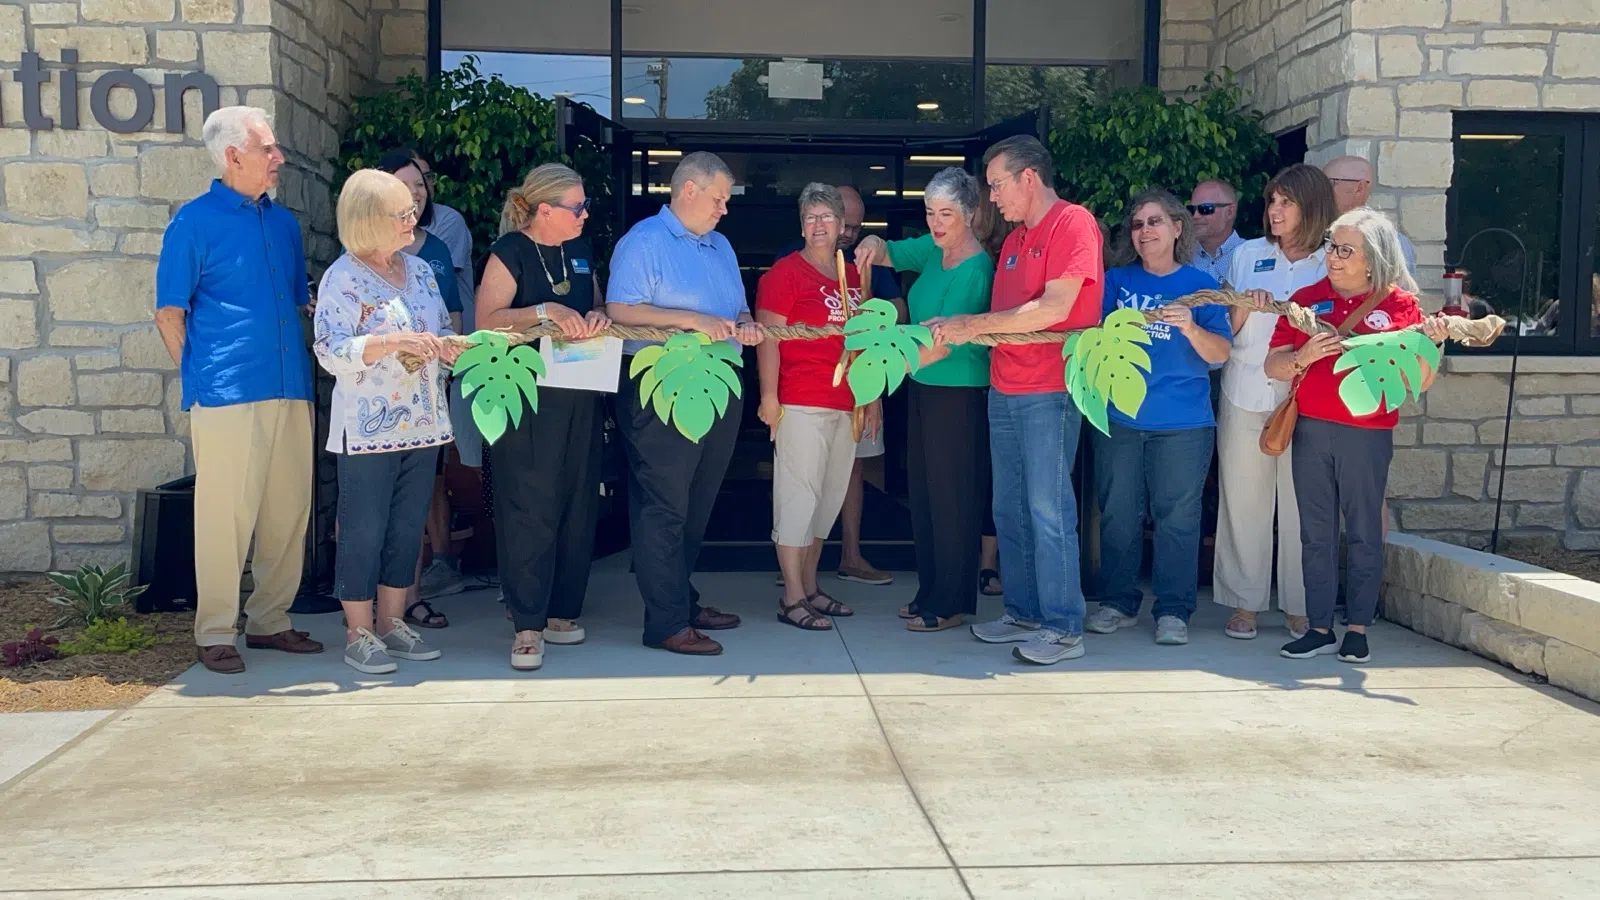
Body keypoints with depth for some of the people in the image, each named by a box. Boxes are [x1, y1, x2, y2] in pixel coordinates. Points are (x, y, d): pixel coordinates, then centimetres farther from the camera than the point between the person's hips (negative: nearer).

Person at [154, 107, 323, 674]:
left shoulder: (283, 222, 15)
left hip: (290, 390, 6)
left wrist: (303, 371, 14)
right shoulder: (195, 220, -1)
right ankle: (216, 633, 9)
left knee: (289, 510, 8)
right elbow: (170, 313, 1)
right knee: (226, 514, -3)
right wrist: (200, 378, 1)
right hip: (227, 393, -6)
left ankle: (270, 620, 21)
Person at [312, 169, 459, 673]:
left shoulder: (420, 271, 11)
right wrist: (394, 341, -25)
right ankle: (358, 633, 10)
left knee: (408, 527, 11)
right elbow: (330, 352, -16)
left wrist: (447, 347, -5)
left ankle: (392, 621, 22)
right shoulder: (344, 277, -8)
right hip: (369, 427, -6)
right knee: (364, 531, 0)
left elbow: (443, 331, 17)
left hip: (422, 423, 7)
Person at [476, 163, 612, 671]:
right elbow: (487, 321, -13)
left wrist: (597, 317, -3)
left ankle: (561, 611, 20)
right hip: (526, 396, -7)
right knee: (529, 508, -7)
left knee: (578, 504, 8)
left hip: (581, 396, 7)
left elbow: (597, 306, 21)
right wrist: (546, 311, -24)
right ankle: (527, 626, -2)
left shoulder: (580, 252, 14)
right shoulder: (510, 253, -5)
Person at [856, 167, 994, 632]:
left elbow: (945, 343, -24)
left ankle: (952, 603, 10)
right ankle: (930, 591, 26)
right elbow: (887, 253, 15)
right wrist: (873, 245, -9)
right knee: (923, 493, 14)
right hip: (925, 387, 9)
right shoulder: (933, 251, 6)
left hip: (960, 393, -9)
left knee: (952, 497, 0)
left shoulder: (976, 269, -18)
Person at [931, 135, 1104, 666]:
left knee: (1048, 510, -7)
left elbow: (1055, 308, -17)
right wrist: (947, 338, 5)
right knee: (1010, 510, 11)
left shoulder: (1073, 223, -8)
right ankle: (1024, 614, 21)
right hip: (1004, 391, 9)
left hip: (1049, 392, -9)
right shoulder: (1014, 241, 19)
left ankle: (1064, 629, 0)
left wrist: (974, 325, -14)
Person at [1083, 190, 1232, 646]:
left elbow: (1220, 354, -4)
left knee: (1177, 517, 0)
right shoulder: (1117, 280, 9)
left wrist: (1191, 328, -22)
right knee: (1117, 514, 7)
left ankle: (1173, 610, 8)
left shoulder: (1200, 284, 3)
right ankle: (1118, 602, 19)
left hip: (1182, 423, -2)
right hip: (1119, 419, 2)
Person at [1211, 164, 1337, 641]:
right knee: (1243, 499, 4)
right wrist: (1243, 307, -9)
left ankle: (1299, 606, 15)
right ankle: (1244, 602, 14)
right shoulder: (1248, 255, 10)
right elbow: (1224, 331, 9)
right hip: (1246, 395, 2)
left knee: (1301, 502, 3)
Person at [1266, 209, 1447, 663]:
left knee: (1364, 532, 5)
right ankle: (1320, 628, 14)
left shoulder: (1399, 304, 0)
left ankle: (1358, 628, 17)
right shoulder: (1306, 299, 7)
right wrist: (1304, 356, -13)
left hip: (1368, 434, -2)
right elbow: (1273, 367, 5)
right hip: (1311, 432, 3)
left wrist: (1429, 345, -16)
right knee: (1316, 532, 6)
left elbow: (1418, 383, 1)